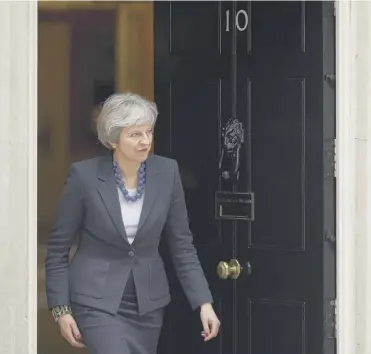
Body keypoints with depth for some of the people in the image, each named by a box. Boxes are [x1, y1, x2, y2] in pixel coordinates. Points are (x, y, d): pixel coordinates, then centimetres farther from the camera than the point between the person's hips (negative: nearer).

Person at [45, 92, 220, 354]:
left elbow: (182, 244, 2)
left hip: (148, 300, 4)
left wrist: (204, 302, -4)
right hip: (97, 299, -4)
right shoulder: (85, 175, -12)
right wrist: (61, 308, -6)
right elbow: (58, 247, -4)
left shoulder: (167, 172, -5)